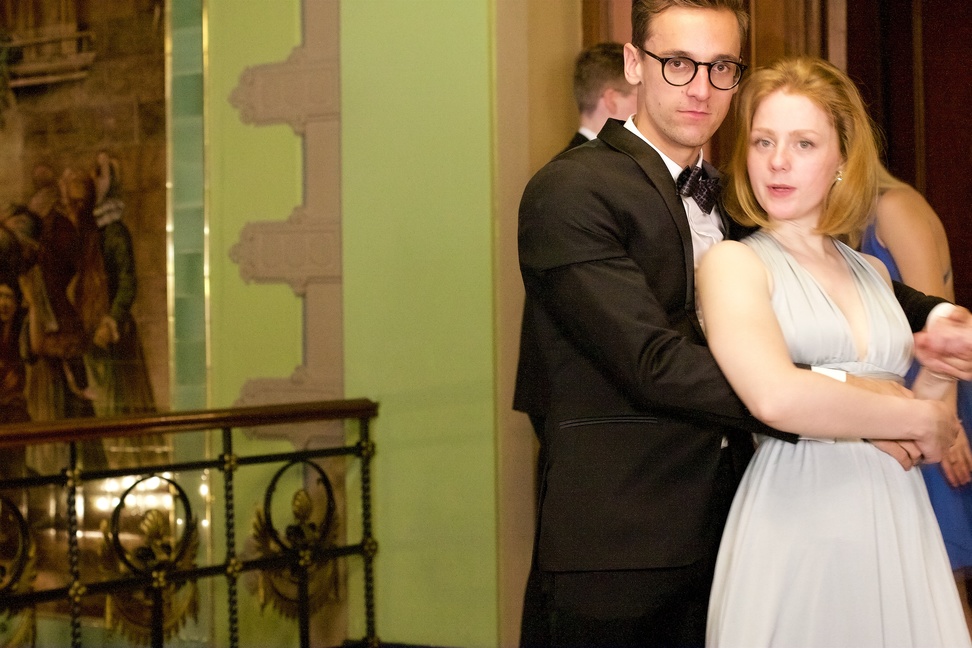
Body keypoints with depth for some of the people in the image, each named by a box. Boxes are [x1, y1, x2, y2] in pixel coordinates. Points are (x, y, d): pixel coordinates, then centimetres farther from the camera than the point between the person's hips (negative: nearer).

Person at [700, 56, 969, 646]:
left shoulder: (873, 272, 14)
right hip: (798, 525, -5)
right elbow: (775, 397, -20)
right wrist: (915, 417, -9)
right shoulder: (733, 262, -2)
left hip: (899, 524, 5)